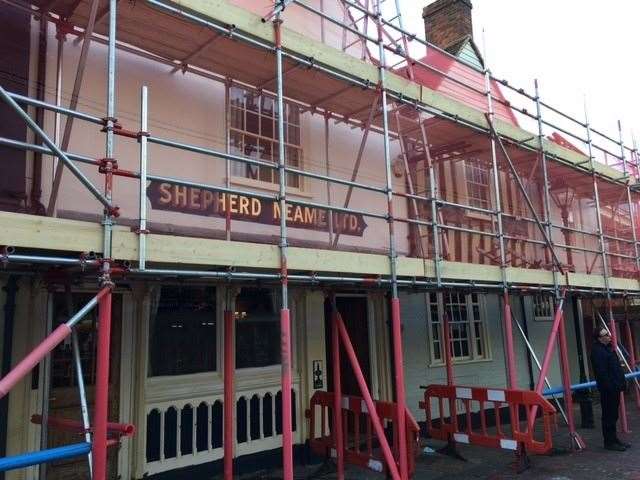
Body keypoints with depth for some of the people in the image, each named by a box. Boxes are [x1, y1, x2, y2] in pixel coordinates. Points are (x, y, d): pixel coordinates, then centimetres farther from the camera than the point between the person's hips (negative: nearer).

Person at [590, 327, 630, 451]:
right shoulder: (597, 351, -16)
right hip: (607, 389, -10)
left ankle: (613, 439, 25)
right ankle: (609, 442, 4)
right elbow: (601, 372, -21)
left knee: (613, 414, 16)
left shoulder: (608, 348, 16)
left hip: (614, 388, 10)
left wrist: (622, 382, 17)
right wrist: (610, 386, -23)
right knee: (609, 416, -3)